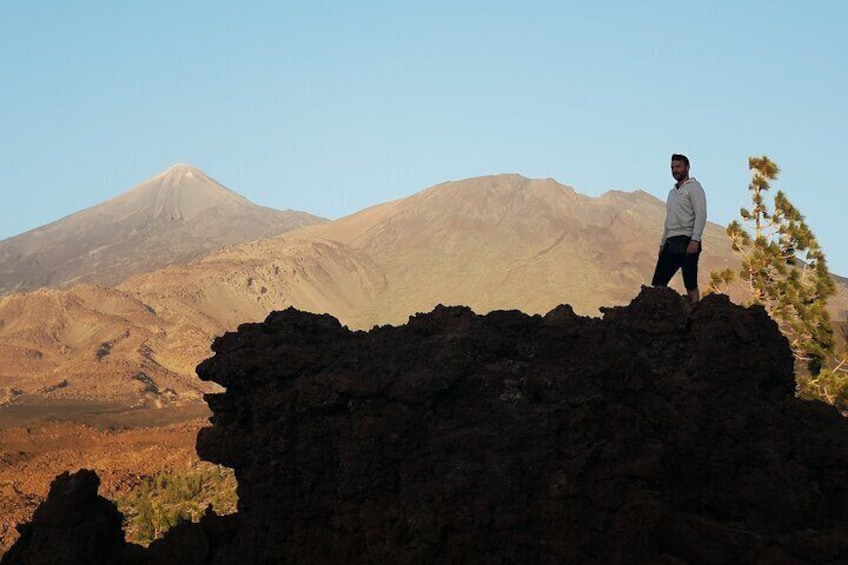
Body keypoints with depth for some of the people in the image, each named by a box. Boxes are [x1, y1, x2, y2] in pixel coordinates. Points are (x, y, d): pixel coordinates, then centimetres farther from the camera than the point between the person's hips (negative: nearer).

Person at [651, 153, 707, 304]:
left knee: (690, 284, -6)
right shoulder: (672, 191, 23)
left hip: (687, 242, -8)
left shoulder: (694, 187, -2)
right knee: (658, 283, 2)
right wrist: (662, 243, 20)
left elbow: (701, 215, -13)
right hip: (671, 242, 8)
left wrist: (695, 240, -22)